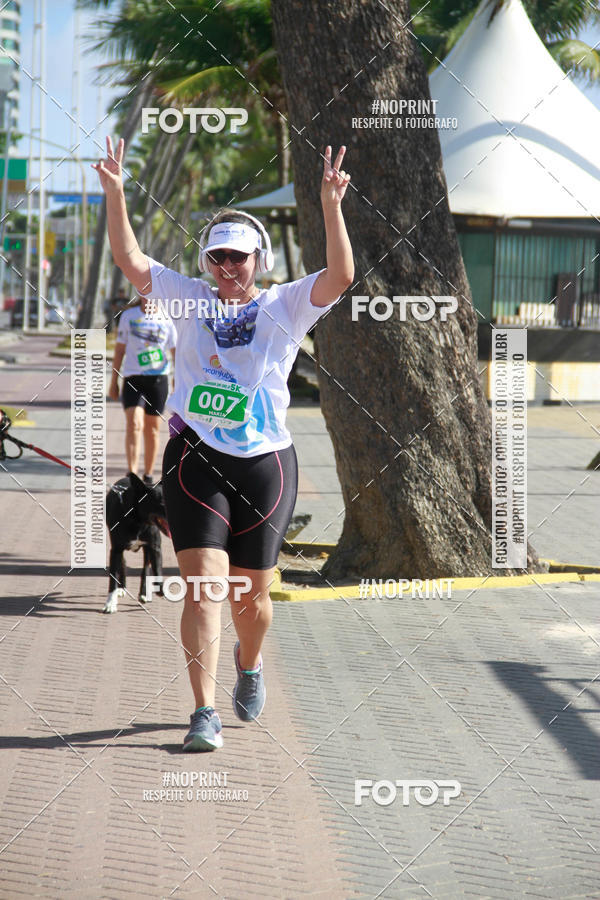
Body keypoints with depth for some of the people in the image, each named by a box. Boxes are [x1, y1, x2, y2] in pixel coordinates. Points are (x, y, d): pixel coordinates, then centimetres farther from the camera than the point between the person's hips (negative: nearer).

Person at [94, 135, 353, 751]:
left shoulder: (286, 306, 4)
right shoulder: (190, 299, 9)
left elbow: (341, 275, -11)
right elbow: (130, 259, 5)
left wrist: (331, 206, -22)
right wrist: (114, 192, -6)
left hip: (265, 463, 0)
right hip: (195, 461, 0)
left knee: (251, 593, 9)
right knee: (203, 585, -11)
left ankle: (249, 666, 42)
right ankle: (204, 713, -11)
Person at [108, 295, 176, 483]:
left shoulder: (166, 320, 4)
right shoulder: (128, 316, 4)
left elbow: (175, 353, 6)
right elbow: (120, 350, 9)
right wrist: (114, 381, 9)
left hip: (158, 379, 1)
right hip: (133, 377, -1)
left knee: (153, 428, 7)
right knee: (134, 423, -18)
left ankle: (148, 475, 20)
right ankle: (132, 474, -21)